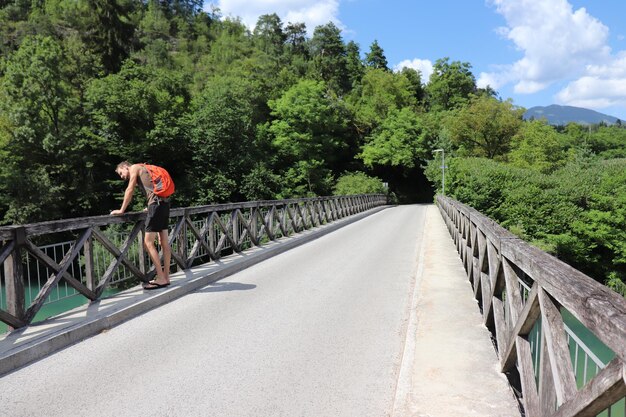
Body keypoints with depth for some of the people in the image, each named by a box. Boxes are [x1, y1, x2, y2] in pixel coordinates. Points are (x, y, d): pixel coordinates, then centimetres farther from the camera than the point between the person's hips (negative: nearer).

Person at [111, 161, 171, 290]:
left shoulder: (134, 167, 5)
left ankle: (161, 279, -8)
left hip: (156, 204, -9)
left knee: (148, 242, -8)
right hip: (164, 203, 9)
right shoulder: (143, 169, 29)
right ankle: (166, 277, 11)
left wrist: (121, 210, 4)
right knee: (164, 242, 8)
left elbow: (130, 190, -1)